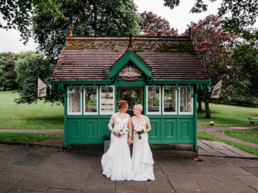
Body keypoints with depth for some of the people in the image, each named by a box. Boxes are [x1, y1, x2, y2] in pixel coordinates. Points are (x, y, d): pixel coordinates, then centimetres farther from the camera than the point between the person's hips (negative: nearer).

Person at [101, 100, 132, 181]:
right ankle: (115, 173, 17)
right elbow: (109, 125, 0)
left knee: (125, 154, 1)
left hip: (124, 137, 2)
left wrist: (130, 138, 1)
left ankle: (124, 173, 13)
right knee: (115, 153, 0)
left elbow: (130, 127, 7)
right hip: (116, 137, -2)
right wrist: (115, 133, -13)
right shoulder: (115, 115, 1)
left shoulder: (127, 116, 8)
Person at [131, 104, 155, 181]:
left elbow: (149, 128, 4)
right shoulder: (132, 119, 2)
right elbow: (131, 129, 9)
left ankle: (146, 173, 13)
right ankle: (137, 173, 20)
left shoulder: (145, 118, -2)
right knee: (137, 155, 6)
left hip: (144, 137, -1)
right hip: (136, 138, 1)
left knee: (145, 154, -3)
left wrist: (144, 131, -12)